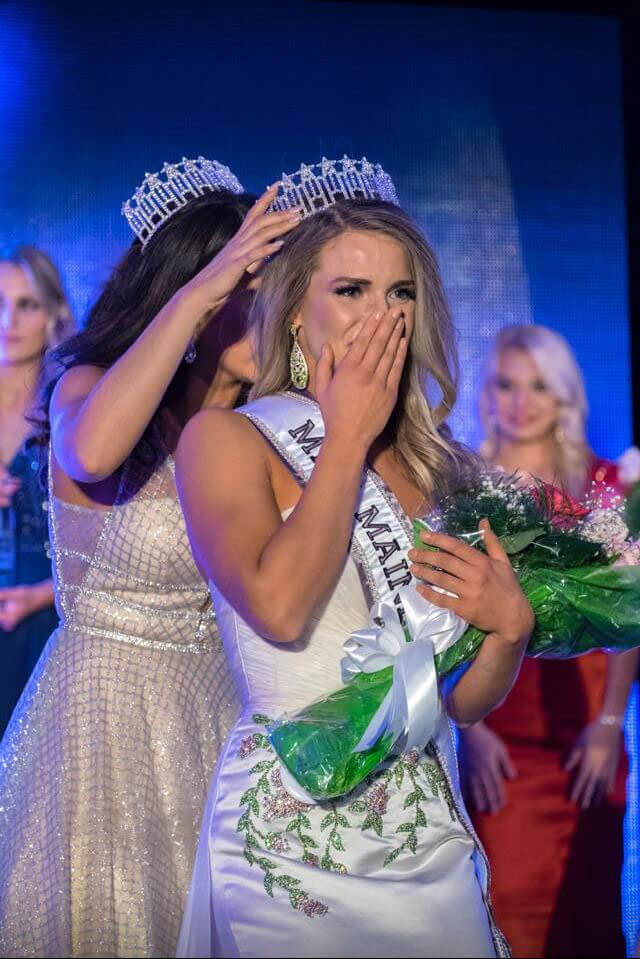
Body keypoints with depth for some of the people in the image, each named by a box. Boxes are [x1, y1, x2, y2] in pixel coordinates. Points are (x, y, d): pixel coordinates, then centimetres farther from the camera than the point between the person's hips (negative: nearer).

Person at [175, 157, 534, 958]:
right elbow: (278, 606, -24)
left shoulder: (434, 462, 8)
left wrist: (510, 625, -9)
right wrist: (346, 438, -13)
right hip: (296, 835, -4)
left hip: (434, 839, 5)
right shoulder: (225, 437, -4)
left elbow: (463, 701, 11)